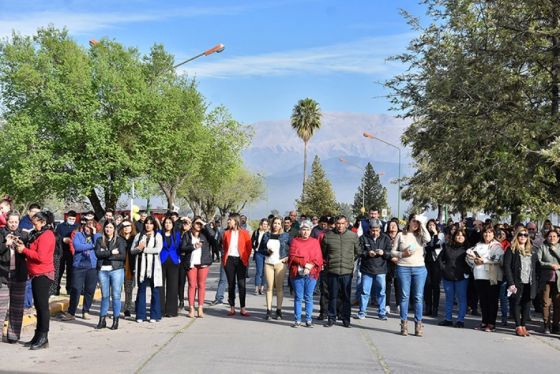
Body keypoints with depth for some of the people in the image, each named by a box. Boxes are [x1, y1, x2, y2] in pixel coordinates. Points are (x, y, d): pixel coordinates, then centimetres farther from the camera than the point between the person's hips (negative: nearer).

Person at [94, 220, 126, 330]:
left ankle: (116, 321, 7)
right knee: (104, 296, 7)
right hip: (102, 270, 2)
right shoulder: (100, 240, 11)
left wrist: (105, 255, -8)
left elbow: (122, 256, -9)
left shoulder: (120, 240, 3)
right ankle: (102, 320, 13)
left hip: (116, 270, -2)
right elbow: (98, 253, -4)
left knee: (116, 296, 0)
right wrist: (111, 252, -12)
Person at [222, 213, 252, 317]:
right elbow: (224, 247, 14)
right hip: (229, 260, 3)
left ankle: (242, 308, 2)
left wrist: (246, 259, -2)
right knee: (231, 284, 6)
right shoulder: (226, 233, 7)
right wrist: (224, 258, 5)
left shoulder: (244, 233, -2)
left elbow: (249, 247, 2)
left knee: (241, 284, -2)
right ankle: (232, 307, 12)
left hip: (240, 261, -2)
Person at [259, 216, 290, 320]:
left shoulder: (285, 236, 3)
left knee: (279, 287, 0)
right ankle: (269, 311, 4)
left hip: (280, 264, -2)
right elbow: (260, 249, 12)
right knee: (269, 287, 2)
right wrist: (267, 251, -7)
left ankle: (279, 311, 5)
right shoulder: (266, 235, 9)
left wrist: (288, 257, -7)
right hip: (268, 264, 2)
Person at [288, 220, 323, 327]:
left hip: (311, 273, 1)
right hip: (297, 273, 0)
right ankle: (297, 320, 8)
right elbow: (292, 257, -3)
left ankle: (309, 319, 10)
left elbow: (318, 258, 2)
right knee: (298, 297, 2)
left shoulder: (315, 242, 9)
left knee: (309, 297, 4)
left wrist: (310, 266, -14)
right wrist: (305, 263, -12)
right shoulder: (295, 241, 7)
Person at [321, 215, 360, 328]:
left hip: (347, 271, 0)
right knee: (332, 296, 7)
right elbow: (323, 252, 14)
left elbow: (357, 252, 15)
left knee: (346, 297, 7)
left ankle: (346, 319, 17)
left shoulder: (353, 236, 2)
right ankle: (331, 318, 18)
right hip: (332, 271, 0)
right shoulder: (328, 236, 1)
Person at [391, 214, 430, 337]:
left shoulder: (420, 235, 7)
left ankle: (418, 324, 6)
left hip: (419, 268, 0)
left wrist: (423, 225, -8)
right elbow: (393, 252, 8)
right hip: (403, 268, 0)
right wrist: (403, 254, -10)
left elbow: (428, 239, -17)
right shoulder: (401, 235, 7)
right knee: (404, 296, 2)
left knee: (418, 297, 1)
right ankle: (404, 324, 8)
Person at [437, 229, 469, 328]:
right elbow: (439, 259, 14)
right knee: (449, 299, 11)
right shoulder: (447, 247, 8)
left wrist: (466, 271, -10)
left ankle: (460, 320, 5)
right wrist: (443, 268, 3)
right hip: (448, 277, 3)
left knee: (461, 299, 0)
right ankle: (448, 319, 19)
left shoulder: (466, 248, 0)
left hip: (461, 278, -3)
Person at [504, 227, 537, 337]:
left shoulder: (532, 251, 16)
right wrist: (511, 283, -13)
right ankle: (518, 326, 5)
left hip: (529, 284, 4)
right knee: (517, 304, -1)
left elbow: (536, 267, 15)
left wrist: (535, 282, 4)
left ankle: (523, 325, 12)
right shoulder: (511, 250, 1)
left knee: (527, 304, 4)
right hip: (517, 283, -4)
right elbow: (506, 266, -6)